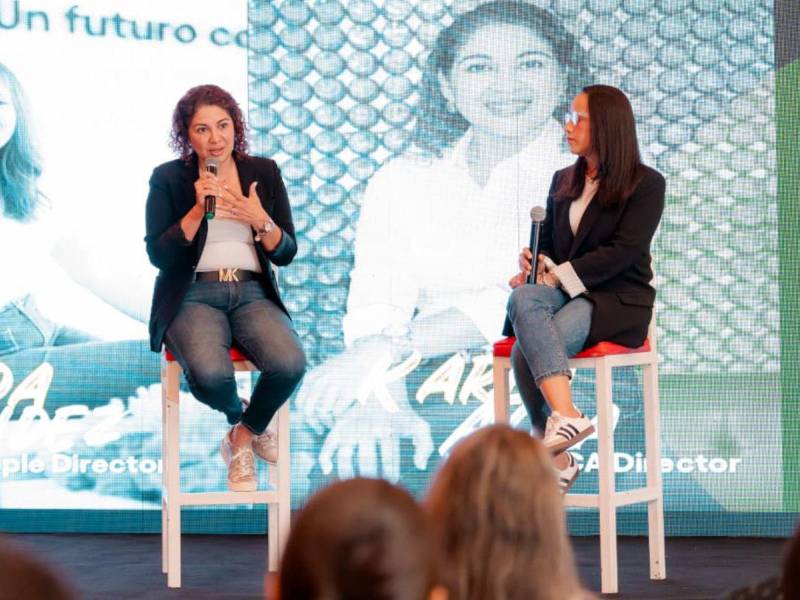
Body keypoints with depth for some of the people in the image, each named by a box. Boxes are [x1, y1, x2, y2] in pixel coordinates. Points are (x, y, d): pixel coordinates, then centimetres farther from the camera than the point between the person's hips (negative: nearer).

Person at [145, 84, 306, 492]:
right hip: (194, 296, -2)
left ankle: (243, 436, 3)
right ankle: (243, 421, 5)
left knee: (289, 364, -30)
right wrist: (197, 210, -14)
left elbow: (286, 253, 7)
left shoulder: (263, 172, 8)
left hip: (252, 294, 2)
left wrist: (260, 220, -12)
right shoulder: (168, 178, 2)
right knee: (210, 374, -35)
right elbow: (158, 255, -4)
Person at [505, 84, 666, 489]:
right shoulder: (563, 181, 21)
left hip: (618, 300, -5)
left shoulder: (645, 183, 0)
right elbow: (547, 242, 20)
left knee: (526, 352, -31)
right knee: (523, 299, -32)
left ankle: (554, 459, -31)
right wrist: (533, 263, -5)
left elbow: (624, 251, -10)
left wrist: (560, 274, -17)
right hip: (564, 292, 6)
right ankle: (567, 415, -39)